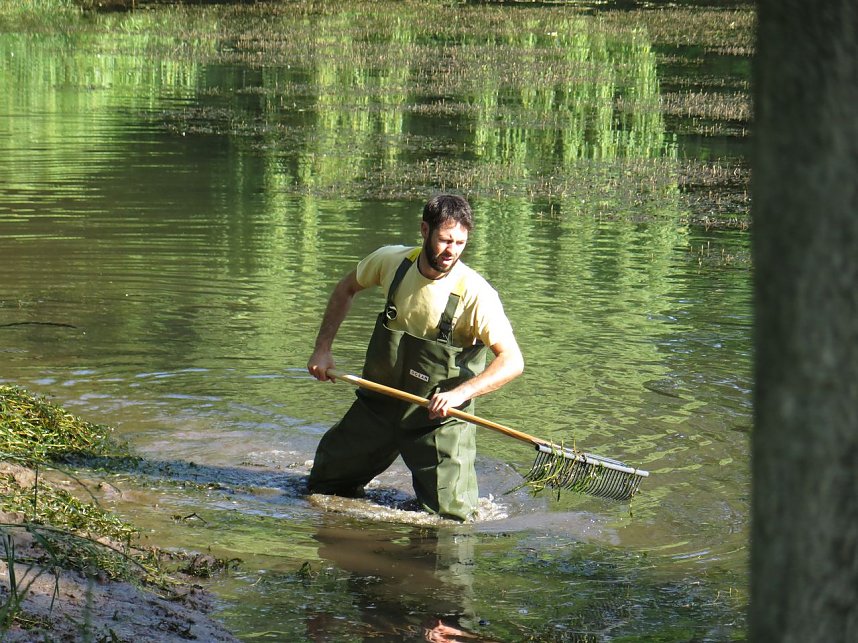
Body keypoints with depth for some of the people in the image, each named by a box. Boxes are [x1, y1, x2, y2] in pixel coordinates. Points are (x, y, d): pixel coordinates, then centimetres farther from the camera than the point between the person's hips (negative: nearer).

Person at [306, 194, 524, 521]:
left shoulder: (475, 293, -23)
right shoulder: (390, 261, -10)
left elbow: (512, 361, -26)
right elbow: (346, 289, 12)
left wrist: (460, 393, -39)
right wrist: (323, 348, 6)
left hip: (438, 417, -4)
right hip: (379, 404, 4)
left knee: (452, 518, -9)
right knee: (322, 492, 13)